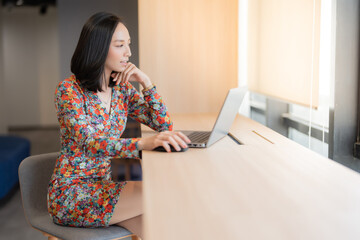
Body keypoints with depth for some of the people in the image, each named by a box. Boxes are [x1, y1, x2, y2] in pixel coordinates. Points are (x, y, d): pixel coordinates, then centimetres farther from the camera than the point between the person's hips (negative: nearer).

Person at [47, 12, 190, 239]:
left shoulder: (123, 90, 5)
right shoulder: (68, 90, -14)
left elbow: (164, 125, 4)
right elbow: (90, 142, -29)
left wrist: (145, 82, -8)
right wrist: (144, 143, -46)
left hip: (103, 185, 6)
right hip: (71, 193, -5)